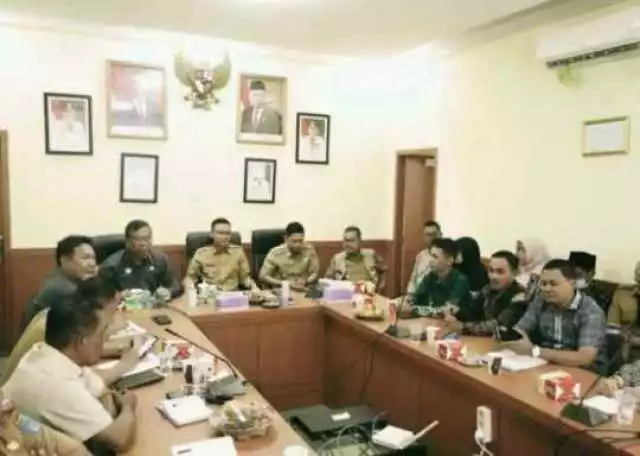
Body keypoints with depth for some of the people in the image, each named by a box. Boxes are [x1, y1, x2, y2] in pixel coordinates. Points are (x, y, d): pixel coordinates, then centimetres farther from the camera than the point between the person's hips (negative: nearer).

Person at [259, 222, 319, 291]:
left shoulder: (309, 250, -5)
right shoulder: (275, 253, -9)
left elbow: (315, 274, 4)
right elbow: (263, 276, -7)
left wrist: (305, 282, -17)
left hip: (303, 290, 1)